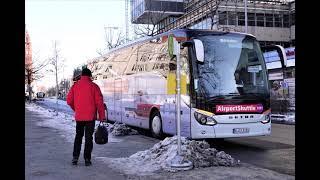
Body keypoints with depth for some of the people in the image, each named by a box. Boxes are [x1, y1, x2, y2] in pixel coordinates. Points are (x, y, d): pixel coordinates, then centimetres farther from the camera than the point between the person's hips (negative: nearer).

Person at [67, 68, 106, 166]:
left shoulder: (75, 85, 3)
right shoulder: (93, 86, -5)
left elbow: (69, 100, 5)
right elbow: (99, 102, -8)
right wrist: (102, 116, -2)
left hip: (78, 116, 3)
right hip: (90, 117, -2)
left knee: (78, 136, 17)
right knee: (88, 138, 5)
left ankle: (75, 157, 12)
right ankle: (87, 159, 5)